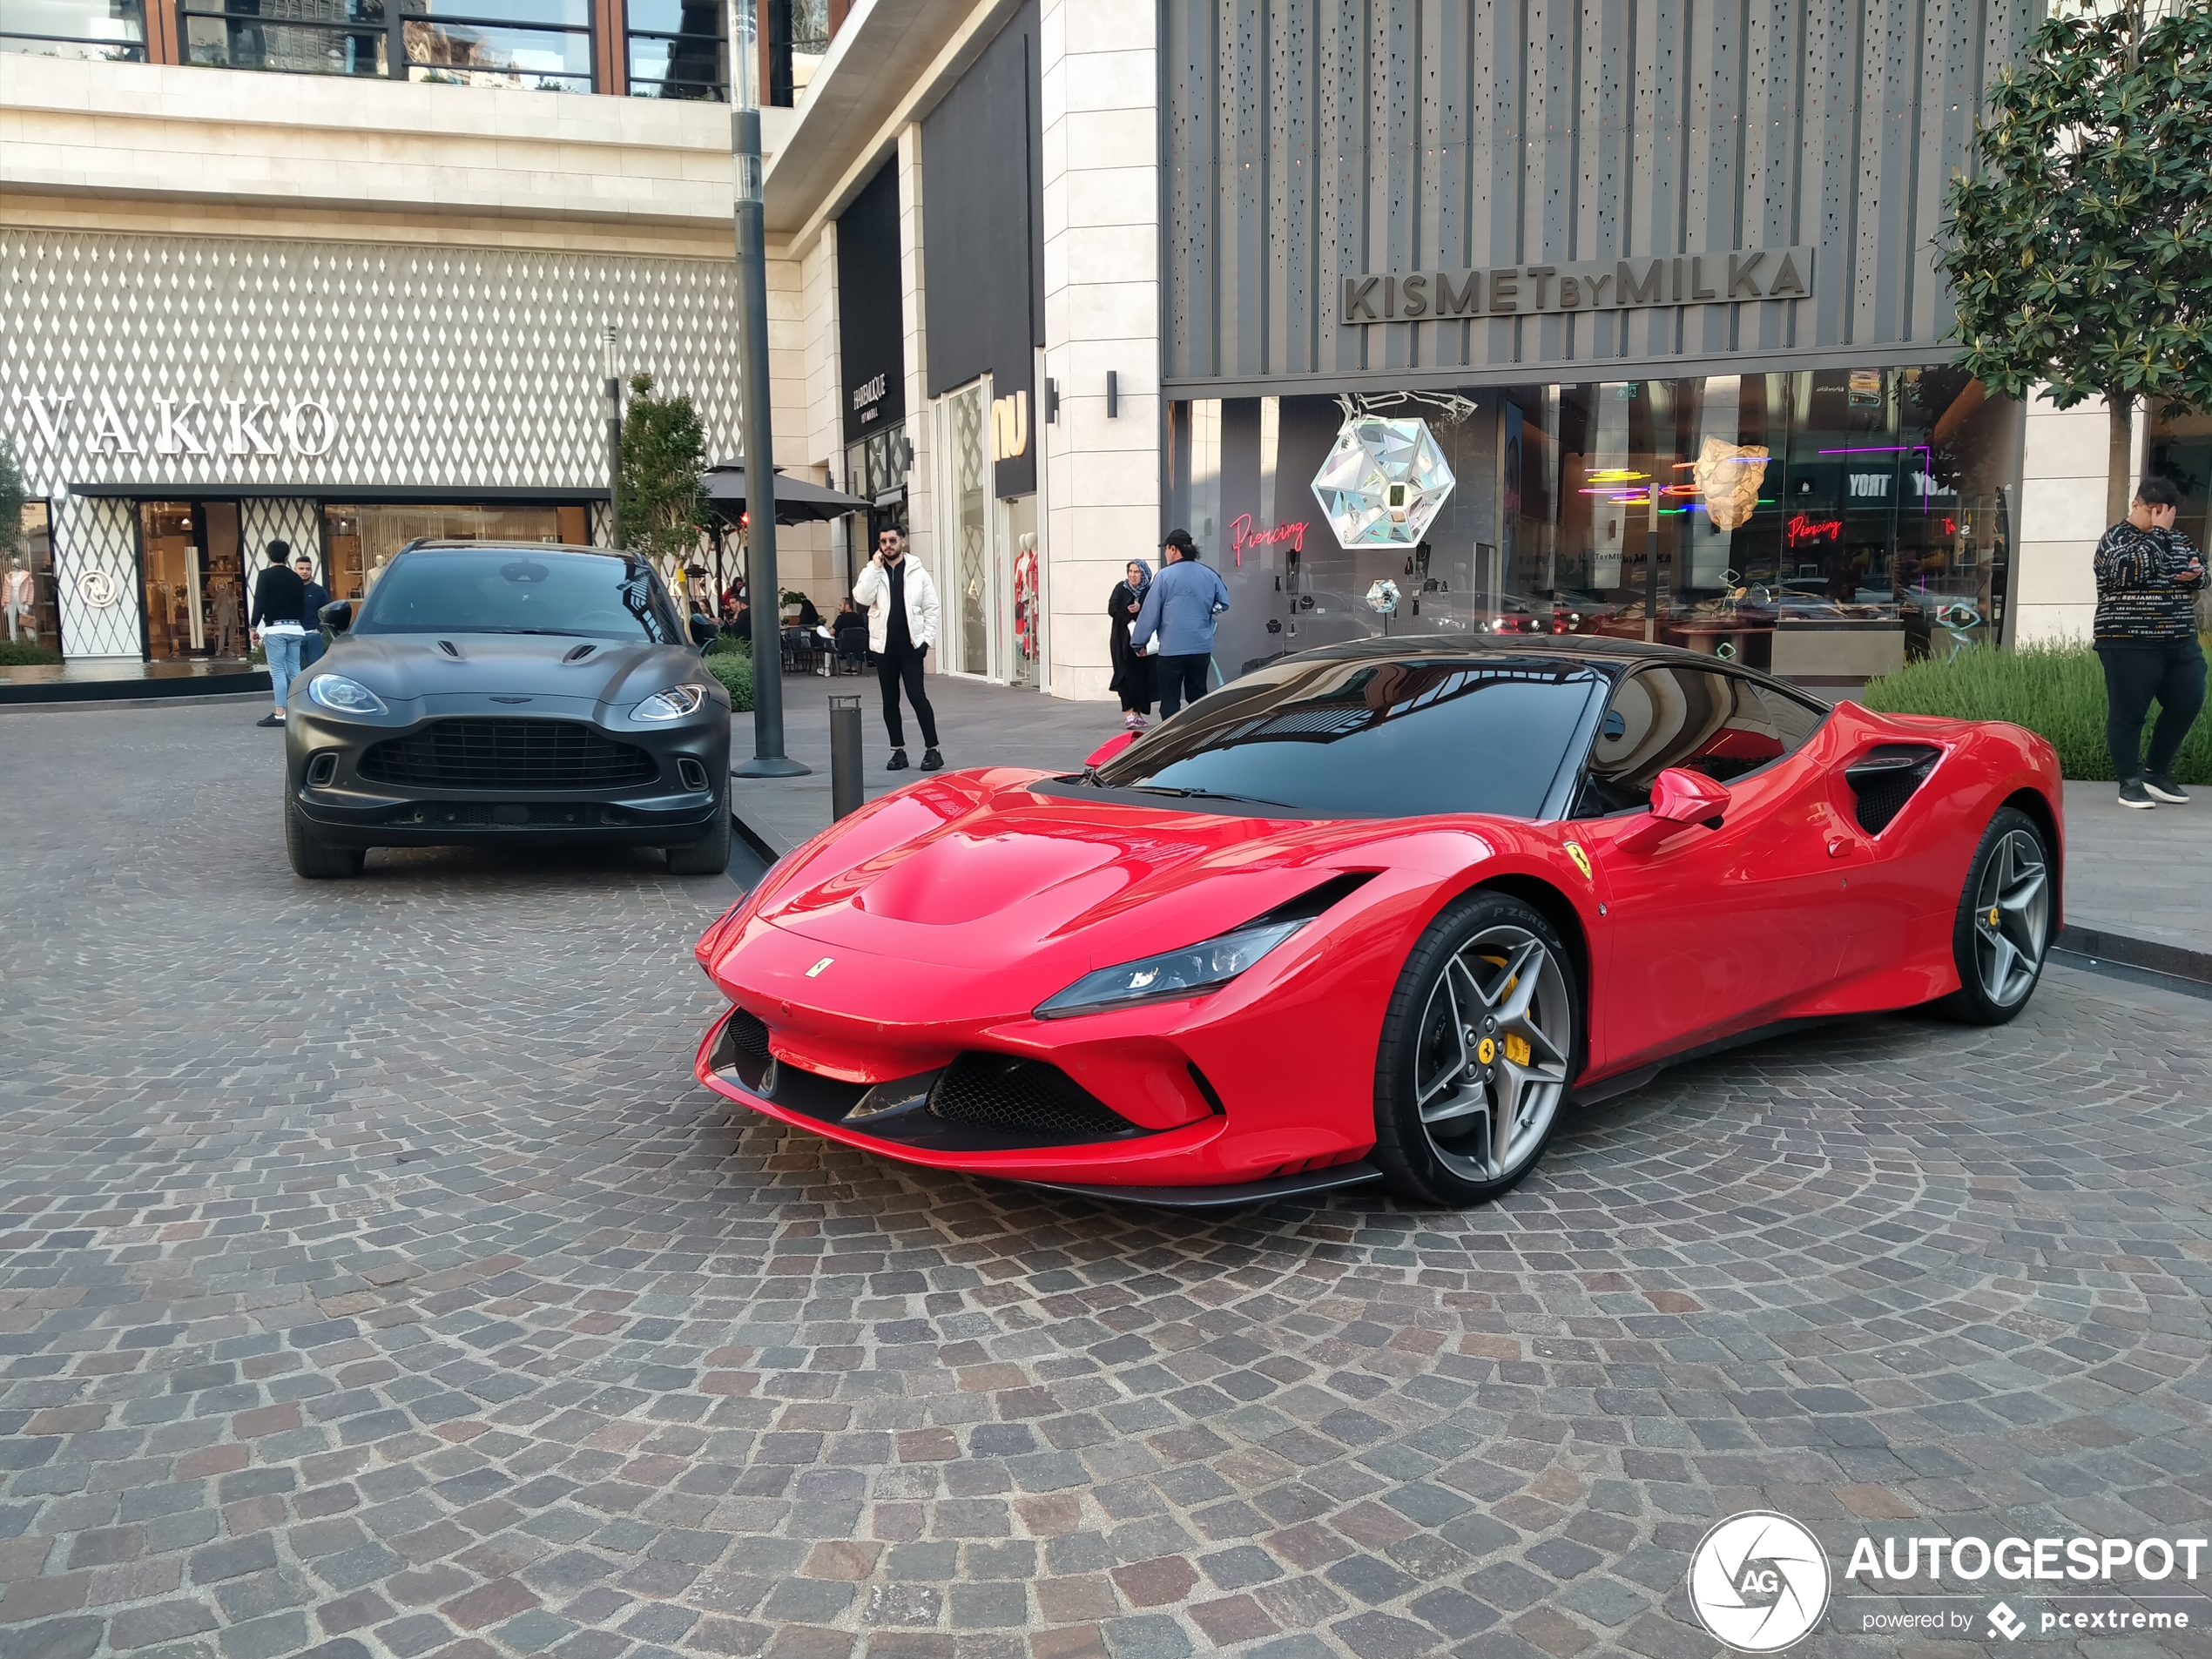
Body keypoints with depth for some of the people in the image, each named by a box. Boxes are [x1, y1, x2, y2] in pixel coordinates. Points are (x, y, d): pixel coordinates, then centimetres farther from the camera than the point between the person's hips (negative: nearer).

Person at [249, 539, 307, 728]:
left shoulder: (265, 576, -5)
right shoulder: (296, 578, 10)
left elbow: (260, 603, -10)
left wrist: (253, 626, -4)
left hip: (275, 629, -5)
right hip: (295, 628, 5)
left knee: (277, 671, -4)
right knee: (294, 670, 8)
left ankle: (280, 713, -7)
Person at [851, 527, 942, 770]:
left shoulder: (917, 572, 1)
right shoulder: (873, 572, 5)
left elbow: (931, 608, 1)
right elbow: (862, 597, -13)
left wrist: (927, 639, -7)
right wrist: (875, 566, -13)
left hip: (911, 645, -2)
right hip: (884, 646, 3)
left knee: (917, 697, -8)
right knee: (890, 701, 6)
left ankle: (932, 750, 0)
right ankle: (898, 751, 15)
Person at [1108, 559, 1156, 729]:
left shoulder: (1150, 591, 0)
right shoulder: (1121, 588, 2)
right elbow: (1112, 609, -5)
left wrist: (1140, 608, -22)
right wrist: (1129, 621, -15)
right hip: (1124, 640, -1)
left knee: (1141, 676, 0)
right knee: (1126, 675, -9)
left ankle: (1138, 712, 10)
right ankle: (1129, 712, -12)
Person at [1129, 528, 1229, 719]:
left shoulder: (1164, 576, -9)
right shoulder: (1209, 575, 5)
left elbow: (1150, 613, -7)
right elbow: (1223, 603, 14)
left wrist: (1138, 643, 2)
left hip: (1171, 649, -5)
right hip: (1201, 648, 5)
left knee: (1170, 701, 1)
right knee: (1198, 698, 13)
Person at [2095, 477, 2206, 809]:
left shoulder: (2176, 539, 15)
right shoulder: (2116, 538, -5)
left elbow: (2198, 573, 24)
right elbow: (2132, 570, -23)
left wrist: (2196, 573, 0)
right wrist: (2158, 531, -17)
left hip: (2181, 643, 7)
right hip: (2130, 645, -7)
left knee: (2187, 705, 7)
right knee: (2129, 713, -3)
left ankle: (2157, 772, 22)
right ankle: (2130, 782, 7)